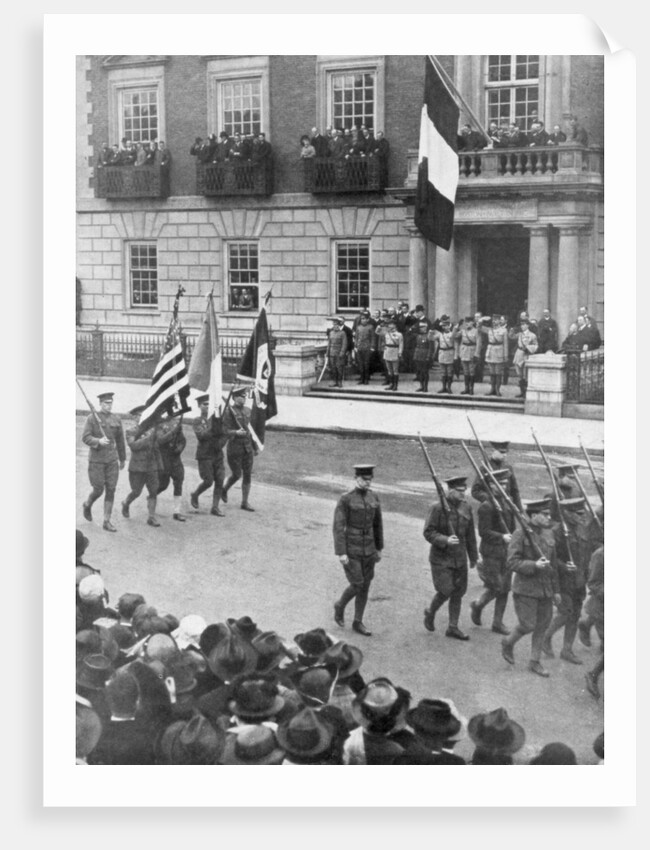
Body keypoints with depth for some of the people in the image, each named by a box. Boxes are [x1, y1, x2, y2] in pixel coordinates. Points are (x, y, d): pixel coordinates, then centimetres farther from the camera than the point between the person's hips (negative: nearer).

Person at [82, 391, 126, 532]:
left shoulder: (116, 420, 5)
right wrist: (98, 441, -30)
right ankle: (87, 505, 33)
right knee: (98, 490, 0)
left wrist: (122, 459, 20)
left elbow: (120, 440, 14)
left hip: (112, 460, 4)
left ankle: (107, 522, 5)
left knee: (111, 490, -1)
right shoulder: (92, 418, -7)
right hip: (96, 460, -4)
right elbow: (85, 438, -13)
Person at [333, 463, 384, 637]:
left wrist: (379, 549, 13)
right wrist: (341, 553, -20)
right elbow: (338, 527, -16)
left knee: (365, 586, 9)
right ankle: (340, 605, 24)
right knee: (357, 586, -6)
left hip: (368, 548, 6)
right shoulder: (345, 499, -15)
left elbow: (377, 524, 11)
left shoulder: (374, 497, 2)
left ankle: (358, 622, 21)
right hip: (350, 549, -5)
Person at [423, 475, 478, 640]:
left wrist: (473, 557, 15)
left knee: (458, 592, 7)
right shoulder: (438, 508, -14)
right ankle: (430, 613, 22)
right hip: (441, 558, -5)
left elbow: (470, 535, 10)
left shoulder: (466, 508, 2)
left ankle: (453, 628, 17)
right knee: (445, 591, -8)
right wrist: (445, 540, -28)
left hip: (460, 558, 5)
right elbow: (428, 532, -14)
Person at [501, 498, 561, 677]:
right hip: (525, 589, -6)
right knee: (527, 625, -6)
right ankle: (508, 643, 24)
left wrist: (556, 590, 15)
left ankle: (535, 662, 22)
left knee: (543, 625, 9)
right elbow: (512, 562, -16)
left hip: (545, 589, 6)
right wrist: (534, 565, -27)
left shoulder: (548, 534, 7)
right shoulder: (520, 535, -13)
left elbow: (553, 563, 14)